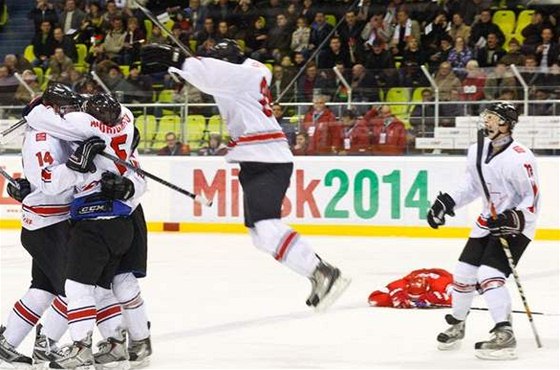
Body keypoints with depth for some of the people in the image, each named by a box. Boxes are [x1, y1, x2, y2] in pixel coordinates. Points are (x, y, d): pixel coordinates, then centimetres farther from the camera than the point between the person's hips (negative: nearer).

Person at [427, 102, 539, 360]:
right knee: (464, 272, 11)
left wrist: (513, 220, -31)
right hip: (488, 221, 8)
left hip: (516, 226, -8)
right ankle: (456, 324, 33)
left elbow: (532, 201, -19)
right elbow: (472, 186, 15)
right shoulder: (477, 152, 1)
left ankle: (504, 335, -22)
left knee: (489, 274, -22)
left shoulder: (519, 158, -23)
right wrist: (446, 202, 5)